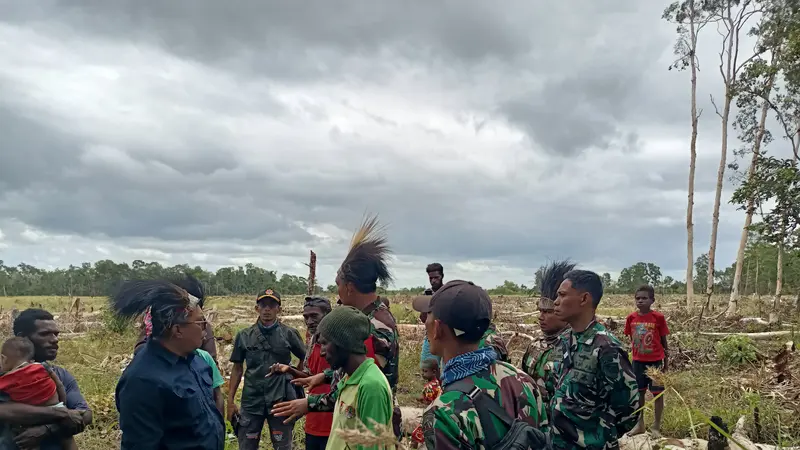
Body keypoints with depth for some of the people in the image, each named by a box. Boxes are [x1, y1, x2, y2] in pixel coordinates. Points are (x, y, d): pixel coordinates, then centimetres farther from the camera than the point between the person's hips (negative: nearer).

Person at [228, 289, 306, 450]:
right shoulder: (244, 336, 3)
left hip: (281, 400, -1)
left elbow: (306, 359, 8)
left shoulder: (289, 334, -2)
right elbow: (237, 368, 7)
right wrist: (231, 400, 4)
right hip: (251, 400, 1)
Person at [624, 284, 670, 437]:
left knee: (658, 393, 6)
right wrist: (632, 356, 9)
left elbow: (663, 341, -3)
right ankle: (639, 424, 26)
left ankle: (656, 426, 18)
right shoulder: (631, 317, -3)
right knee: (639, 392, 13)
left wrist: (665, 361, 2)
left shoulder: (658, 317, -12)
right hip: (638, 361, 3)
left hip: (655, 360, -3)